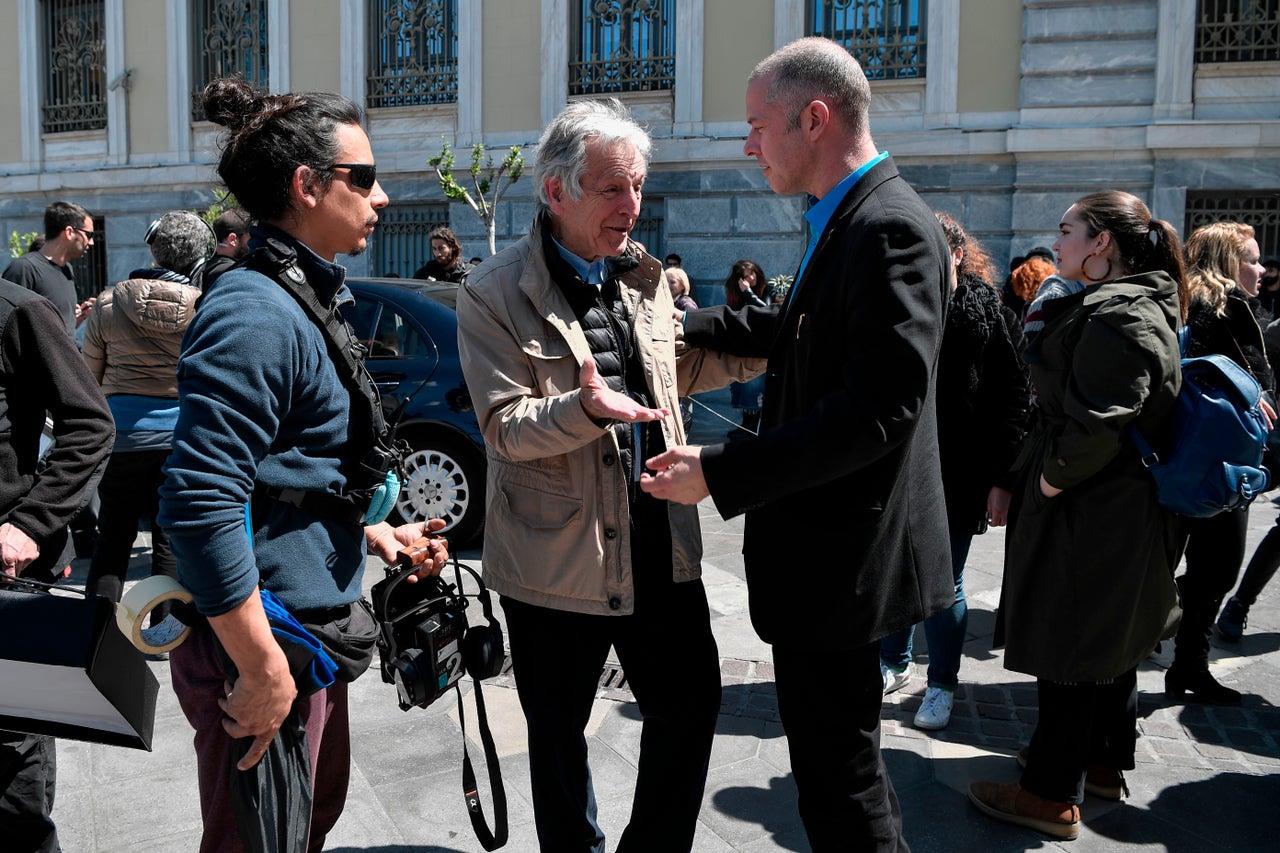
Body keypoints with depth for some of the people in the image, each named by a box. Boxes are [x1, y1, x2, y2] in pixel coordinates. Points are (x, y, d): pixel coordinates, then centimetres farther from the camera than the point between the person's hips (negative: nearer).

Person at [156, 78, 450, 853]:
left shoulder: (304, 302, 13)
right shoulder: (256, 313, -21)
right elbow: (202, 503, -28)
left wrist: (373, 535, 14)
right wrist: (261, 668, -25)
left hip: (311, 631, 10)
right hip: (264, 643, -10)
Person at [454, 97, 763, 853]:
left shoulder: (645, 275, 8)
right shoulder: (494, 297, -11)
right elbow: (505, 426, -14)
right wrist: (586, 406, -33)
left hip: (660, 543, 5)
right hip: (558, 559, -5)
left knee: (692, 704, 13)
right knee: (559, 733, 13)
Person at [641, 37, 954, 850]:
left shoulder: (891, 225, -20)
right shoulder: (849, 219, 11)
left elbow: (881, 404, -28)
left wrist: (722, 473, -27)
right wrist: (689, 323, 18)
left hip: (842, 551, -10)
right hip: (831, 542, 10)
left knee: (839, 768, 3)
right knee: (840, 750, 24)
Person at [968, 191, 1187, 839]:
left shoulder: (1118, 316, -21)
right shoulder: (1138, 307, 14)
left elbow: (1099, 420, -31)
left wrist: (1053, 476, -17)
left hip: (1088, 517, -11)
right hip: (1118, 509, 11)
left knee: (1070, 649, -1)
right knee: (1109, 642, 21)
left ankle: (1052, 796, 11)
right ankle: (1105, 764, 37)